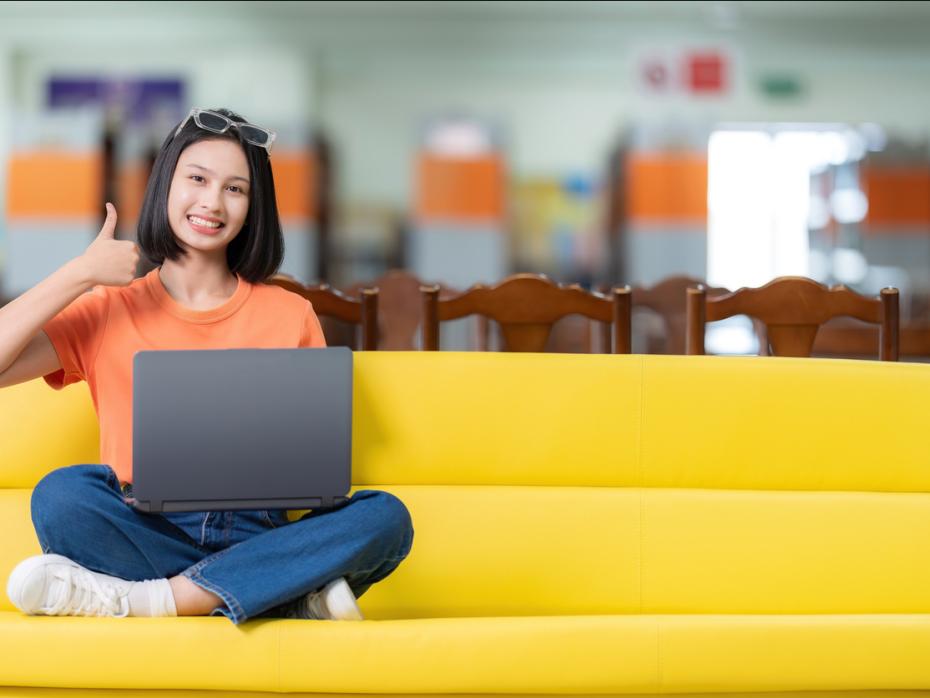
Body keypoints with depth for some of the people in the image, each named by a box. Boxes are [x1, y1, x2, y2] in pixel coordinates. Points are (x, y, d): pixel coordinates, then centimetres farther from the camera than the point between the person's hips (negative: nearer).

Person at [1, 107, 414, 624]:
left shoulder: (291, 316, 9)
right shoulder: (108, 311, 6)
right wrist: (80, 274, -8)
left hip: (258, 538, 2)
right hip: (146, 535, -1)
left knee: (386, 516, -26)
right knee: (61, 494, -31)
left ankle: (137, 598, -29)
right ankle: (296, 600, -29)